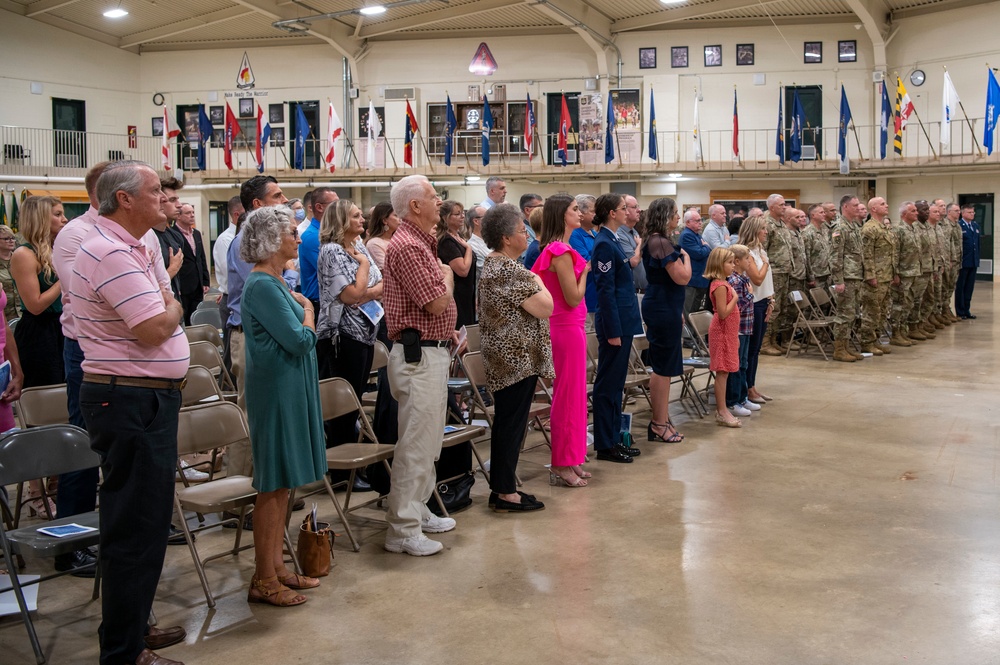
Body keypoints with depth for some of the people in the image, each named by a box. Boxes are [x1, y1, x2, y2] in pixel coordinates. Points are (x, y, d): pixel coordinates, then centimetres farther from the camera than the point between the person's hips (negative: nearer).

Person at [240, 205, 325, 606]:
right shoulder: (262, 286, -17)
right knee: (273, 485, -3)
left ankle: (276, 568, 24)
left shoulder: (274, 282, 13)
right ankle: (264, 581, 7)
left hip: (290, 390, 10)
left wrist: (301, 307, 2)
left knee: (282, 483, 14)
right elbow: (300, 340, -20)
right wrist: (308, 309, -4)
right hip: (276, 390, -10)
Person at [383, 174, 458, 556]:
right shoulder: (407, 246, -17)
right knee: (416, 444, -6)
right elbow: (437, 303, -21)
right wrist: (448, 277, -2)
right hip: (419, 355, -11)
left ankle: (418, 510, 29)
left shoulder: (422, 243, 16)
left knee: (428, 441, 18)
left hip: (432, 351, 11)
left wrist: (447, 330, 11)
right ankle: (403, 530, 0)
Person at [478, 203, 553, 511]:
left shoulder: (491, 265, 13)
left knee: (504, 421, 14)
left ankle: (500, 486, 22)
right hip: (519, 359, -10)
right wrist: (538, 282, -4)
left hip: (501, 359, 10)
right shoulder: (511, 271, -20)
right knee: (513, 423, -4)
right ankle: (506, 494, 3)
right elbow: (545, 308, -18)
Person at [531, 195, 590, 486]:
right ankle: (563, 465, 7)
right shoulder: (562, 252, -19)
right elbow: (574, 297, -19)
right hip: (567, 328, -10)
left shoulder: (553, 249, 11)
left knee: (569, 394, 15)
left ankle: (567, 461, 24)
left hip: (566, 326, 10)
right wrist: (584, 269, -7)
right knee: (569, 395, -2)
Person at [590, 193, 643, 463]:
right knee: (608, 384, -2)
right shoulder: (604, 244, -15)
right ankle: (604, 445, 5)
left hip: (623, 321, 10)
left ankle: (614, 438, 23)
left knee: (616, 383, 14)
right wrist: (612, 331, -20)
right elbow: (605, 290, -19)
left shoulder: (611, 241, 14)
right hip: (615, 322, -10)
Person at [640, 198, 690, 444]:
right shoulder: (661, 243, -18)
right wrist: (685, 257, -1)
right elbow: (683, 277, -20)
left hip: (664, 308, 10)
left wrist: (677, 311, 21)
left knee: (662, 367, 15)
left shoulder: (655, 241, 14)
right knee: (664, 368, -3)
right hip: (664, 310, -10)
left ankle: (660, 419, 23)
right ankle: (660, 424, 4)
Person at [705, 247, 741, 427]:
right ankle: (722, 413, -1)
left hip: (727, 332, 10)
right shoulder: (720, 286, -18)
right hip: (722, 333, -10)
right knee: (722, 372, -5)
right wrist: (735, 298, -16)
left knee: (724, 372, 12)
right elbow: (723, 313, -23)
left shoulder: (724, 284, 12)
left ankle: (721, 410, 17)